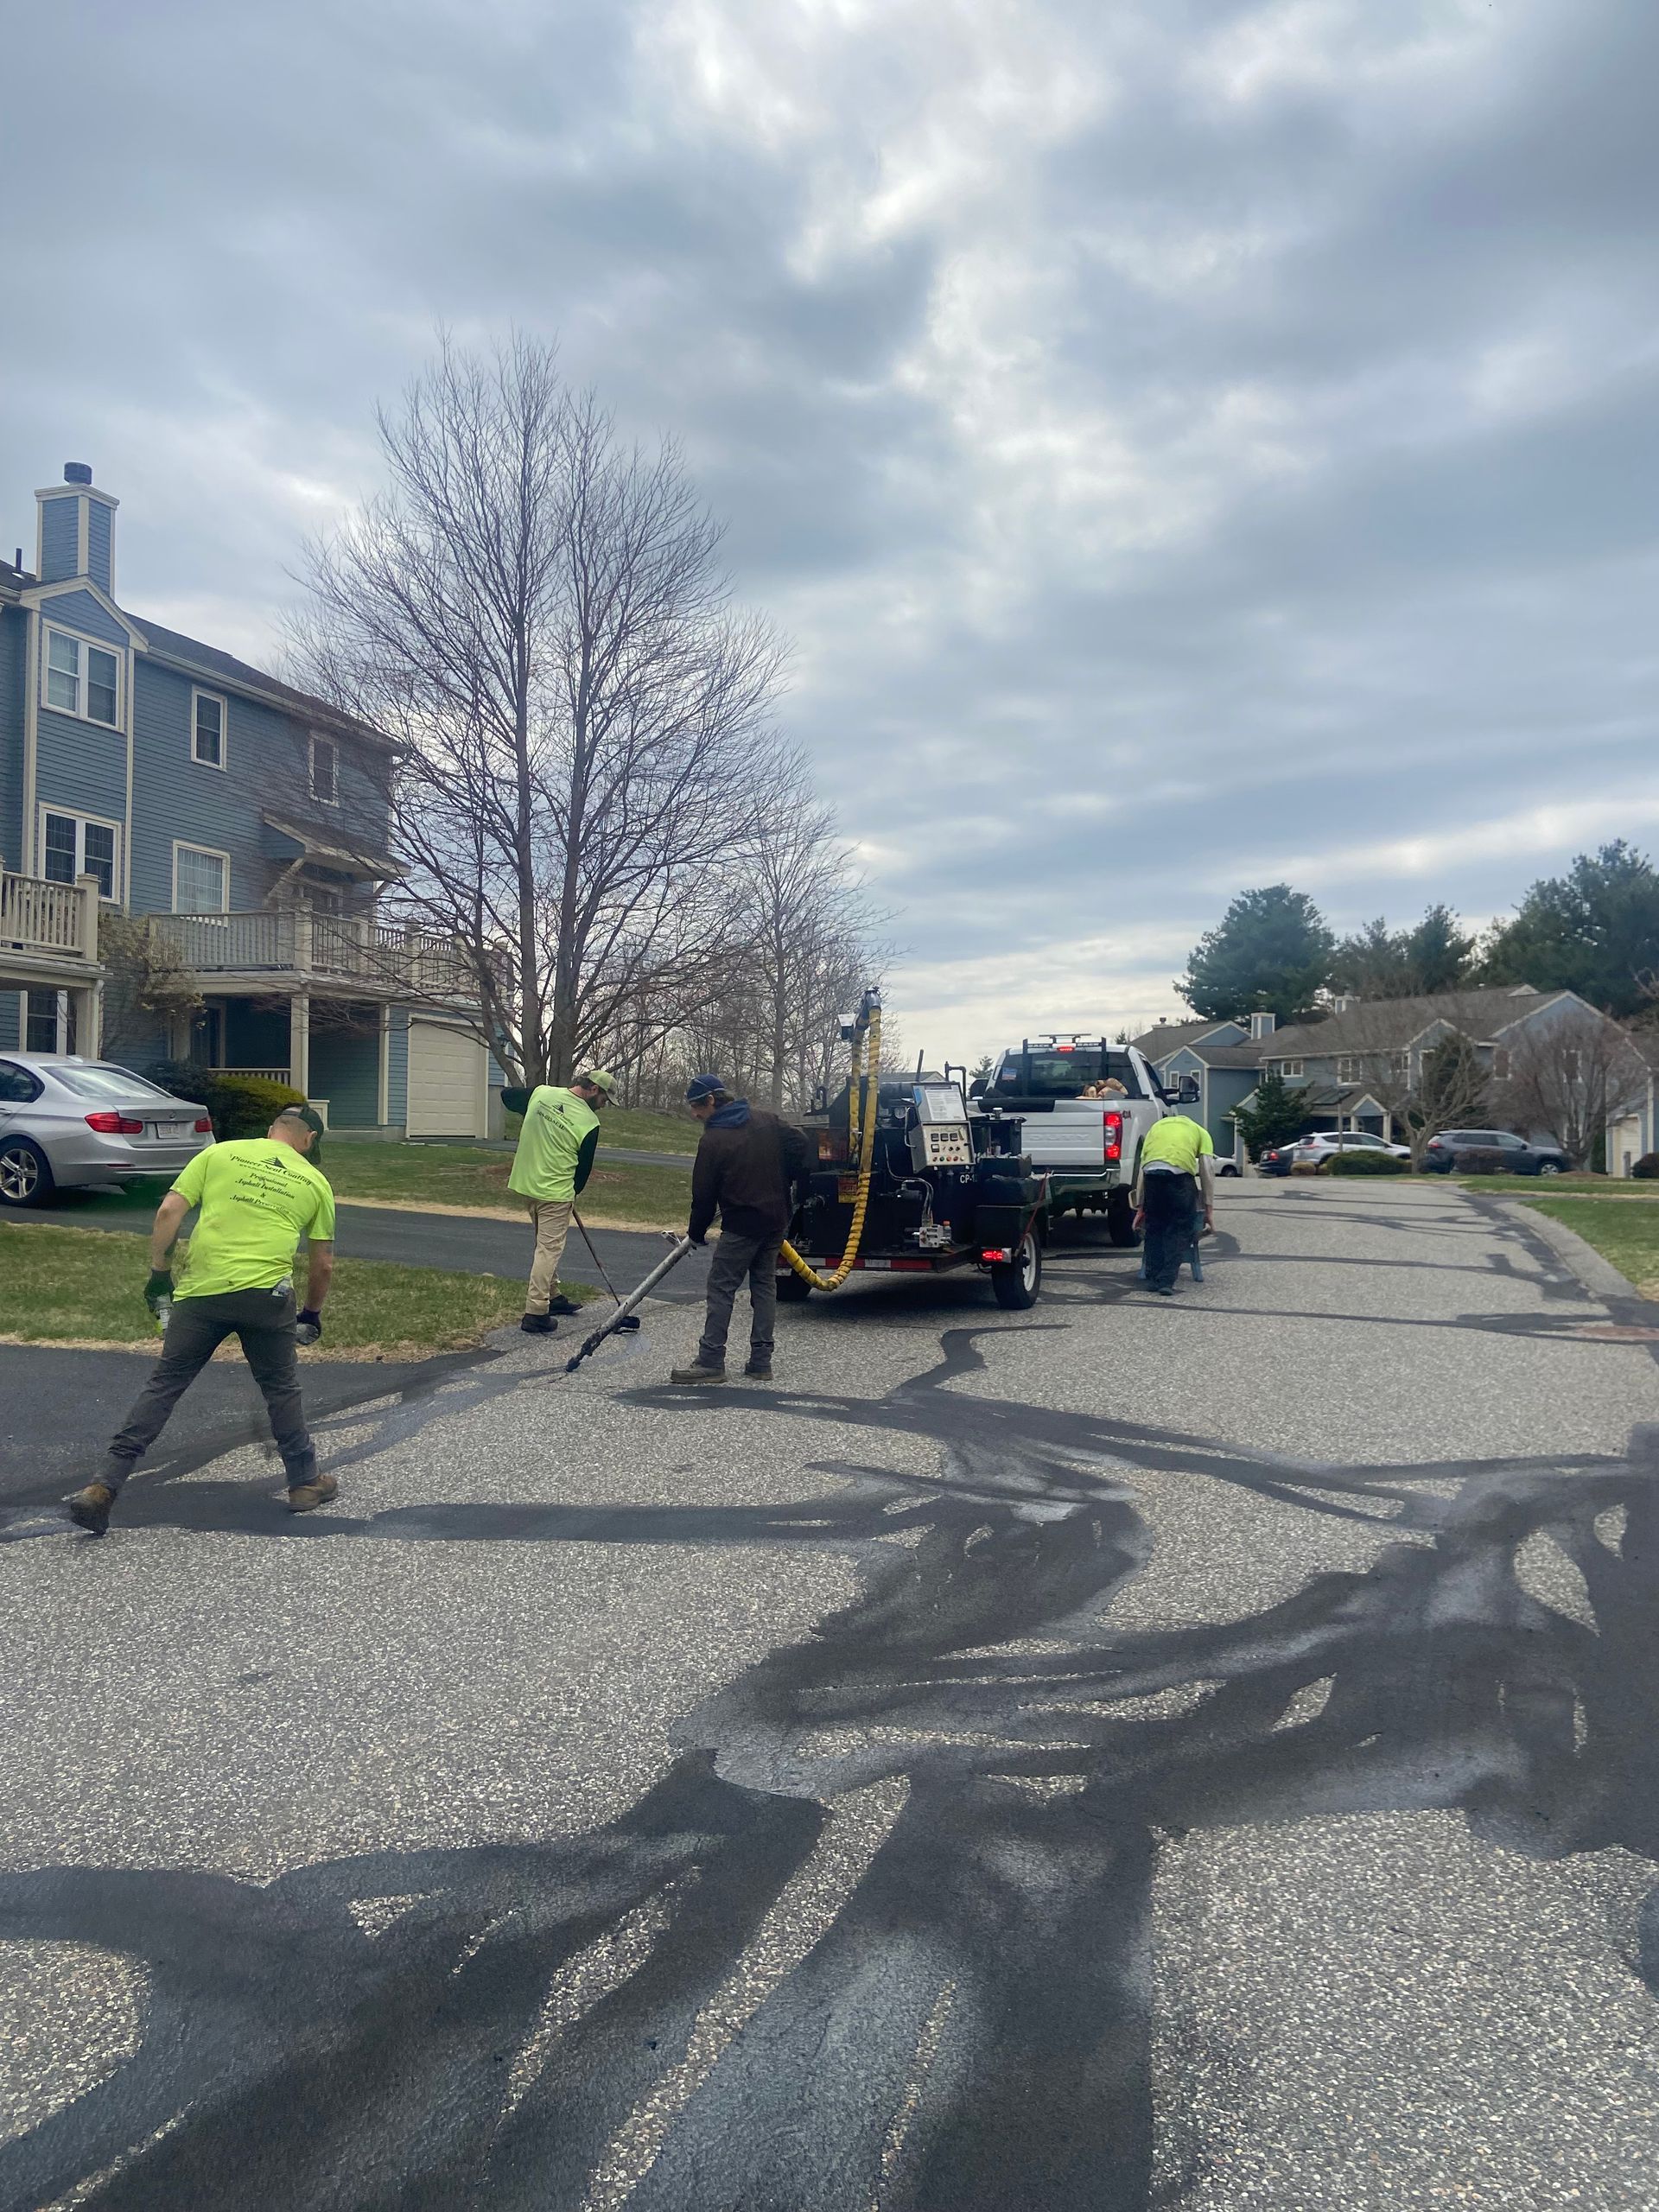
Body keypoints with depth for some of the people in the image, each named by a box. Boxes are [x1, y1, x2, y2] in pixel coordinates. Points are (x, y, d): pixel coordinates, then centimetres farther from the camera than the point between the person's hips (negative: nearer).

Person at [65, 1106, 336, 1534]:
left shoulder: (219, 1154, 12)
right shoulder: (315, 1182, 13)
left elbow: (169, 1212, 4)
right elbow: (323, 1264, 16)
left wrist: (159, 1276, 12)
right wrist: (311, 1315, 30)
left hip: (201, 1291, 1)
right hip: (266, 1295, 0)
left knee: (164, 1384, 10)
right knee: (281, 1390, 16)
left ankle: (105, 1487, 7)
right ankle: (305, 1483, 26)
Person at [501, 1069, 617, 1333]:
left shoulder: (540, 1092, -1)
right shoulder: (589, 1122, -14)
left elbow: (507, 1096, 16)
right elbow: (585, 1166, -3)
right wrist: (573, 1193, 14)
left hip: (525, 1183, 7)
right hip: (555, 1193, -7)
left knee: (547, 1244, 21)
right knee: (549, 1249, -2)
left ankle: (552, 1296, 33)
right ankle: (535, 1313, -5)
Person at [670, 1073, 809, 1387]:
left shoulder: (713, 1141, -12)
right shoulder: (765, 1120, 5)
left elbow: (703, 1194, -7)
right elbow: (798, 1143, 4)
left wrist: (696, 1232, 7)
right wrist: (787, 1182, 12)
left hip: (742, 1224, -7)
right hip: (776, 1218, 7)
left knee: (721, 1287, -1)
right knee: (764, 1284, 11)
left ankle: (711, 1361, -3)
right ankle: (761, 1361, 11)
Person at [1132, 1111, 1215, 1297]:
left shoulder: (1156, 1126, 36)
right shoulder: (1199, 1131, 30)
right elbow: (1207, 1170, 17)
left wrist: (1140, 1208, 31)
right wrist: (1209, 1209, 17)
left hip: (1152, 1171, 2)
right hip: (1181, 1172, -2)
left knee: (1154, 1227, 18)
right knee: (1181, 1229, 10)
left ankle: (1153, 1278, 21)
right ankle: (1166, 1282, 4)